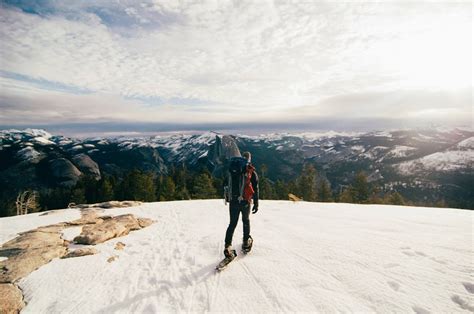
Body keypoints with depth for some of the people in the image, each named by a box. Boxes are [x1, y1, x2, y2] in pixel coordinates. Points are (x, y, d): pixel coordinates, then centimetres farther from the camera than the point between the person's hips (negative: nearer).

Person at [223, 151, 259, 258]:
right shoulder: (251, 171, -3)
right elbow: (255, 189, -3)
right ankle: (246, 242, 30)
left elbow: (225, 185, 13)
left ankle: (228, 246, 2)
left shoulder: (231, 169, 8)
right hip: (245, 201, -2)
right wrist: (256, 204, 3)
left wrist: (228, 198, 23)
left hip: (233, 201, 2)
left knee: (232, 223, 9)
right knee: (246, 221, 20)